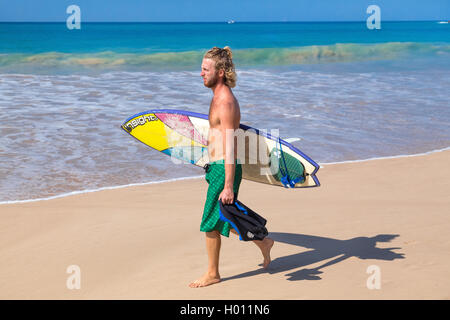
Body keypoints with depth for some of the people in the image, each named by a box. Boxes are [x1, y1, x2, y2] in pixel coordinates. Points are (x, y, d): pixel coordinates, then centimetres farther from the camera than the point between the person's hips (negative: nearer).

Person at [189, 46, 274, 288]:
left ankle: (212, 274, 15)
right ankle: (263, 242, 34)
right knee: (222, 221, 18)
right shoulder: (219, 97, 12)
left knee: (211, 223, 1)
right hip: (216, 168, 10)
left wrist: (228, 186, -24)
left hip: (224, 170, -10)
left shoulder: (226, 102, -19)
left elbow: (230, 148, -23)